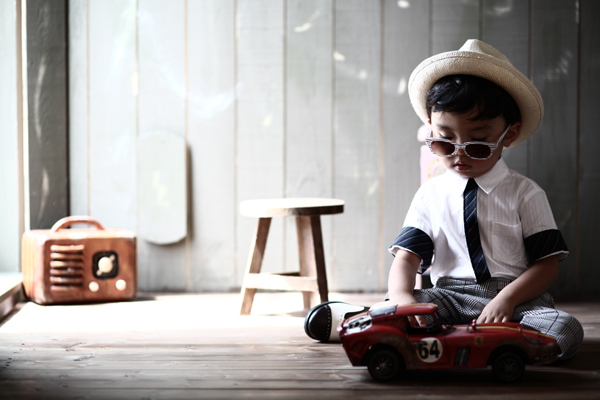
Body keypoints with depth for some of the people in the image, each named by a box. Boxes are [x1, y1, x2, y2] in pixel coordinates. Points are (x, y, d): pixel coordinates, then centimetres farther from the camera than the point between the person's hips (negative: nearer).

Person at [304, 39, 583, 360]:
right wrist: (402, 298, -23)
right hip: (450, 295, 0)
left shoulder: (525, 194, 2)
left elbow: (547, 264, -1)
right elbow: (407, 257, 0)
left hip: (517, 297, 0)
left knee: (565, 331, -34)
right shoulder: (430, 195, 8)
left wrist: (506, 299, -20)